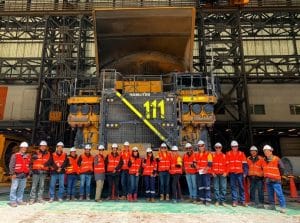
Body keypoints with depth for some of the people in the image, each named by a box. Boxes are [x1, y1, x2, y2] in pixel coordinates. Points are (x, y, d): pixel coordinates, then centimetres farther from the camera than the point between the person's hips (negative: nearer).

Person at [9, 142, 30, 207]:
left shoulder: (28, 156, 13)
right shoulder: (15, 155, -2)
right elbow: (11, 165, -6)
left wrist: (28, 174, 12)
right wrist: (13, 173, -11)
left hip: (24, 175, 5)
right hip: (16, 175, -5)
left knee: (21, 189, 9)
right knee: (14, 188, -3)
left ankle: (19, 200, 17)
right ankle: (12, 201, 4)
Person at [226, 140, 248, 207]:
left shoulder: (241, 154, 5)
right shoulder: (228, 154, 5)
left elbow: (244, 164, 3)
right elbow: (226, 164, 6)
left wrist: (245, 173, -3)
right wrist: (227, 172, -1)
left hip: (240, 173, 0)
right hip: (232, 173, 0)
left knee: (241, 187, 4)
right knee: (233, 187, 3)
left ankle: (242, 201, 13)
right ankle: (234, 201, 9)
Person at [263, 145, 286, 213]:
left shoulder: (276, 159, -8)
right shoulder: (265, 160, 9)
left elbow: (282, 168, -2)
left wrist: (279, 175, 6)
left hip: (275, 180, -6)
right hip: (268, 180, 6)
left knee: (279, 194, -9)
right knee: (270, 194, 11)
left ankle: (283, 207, -5)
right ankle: (272, 205, 21)